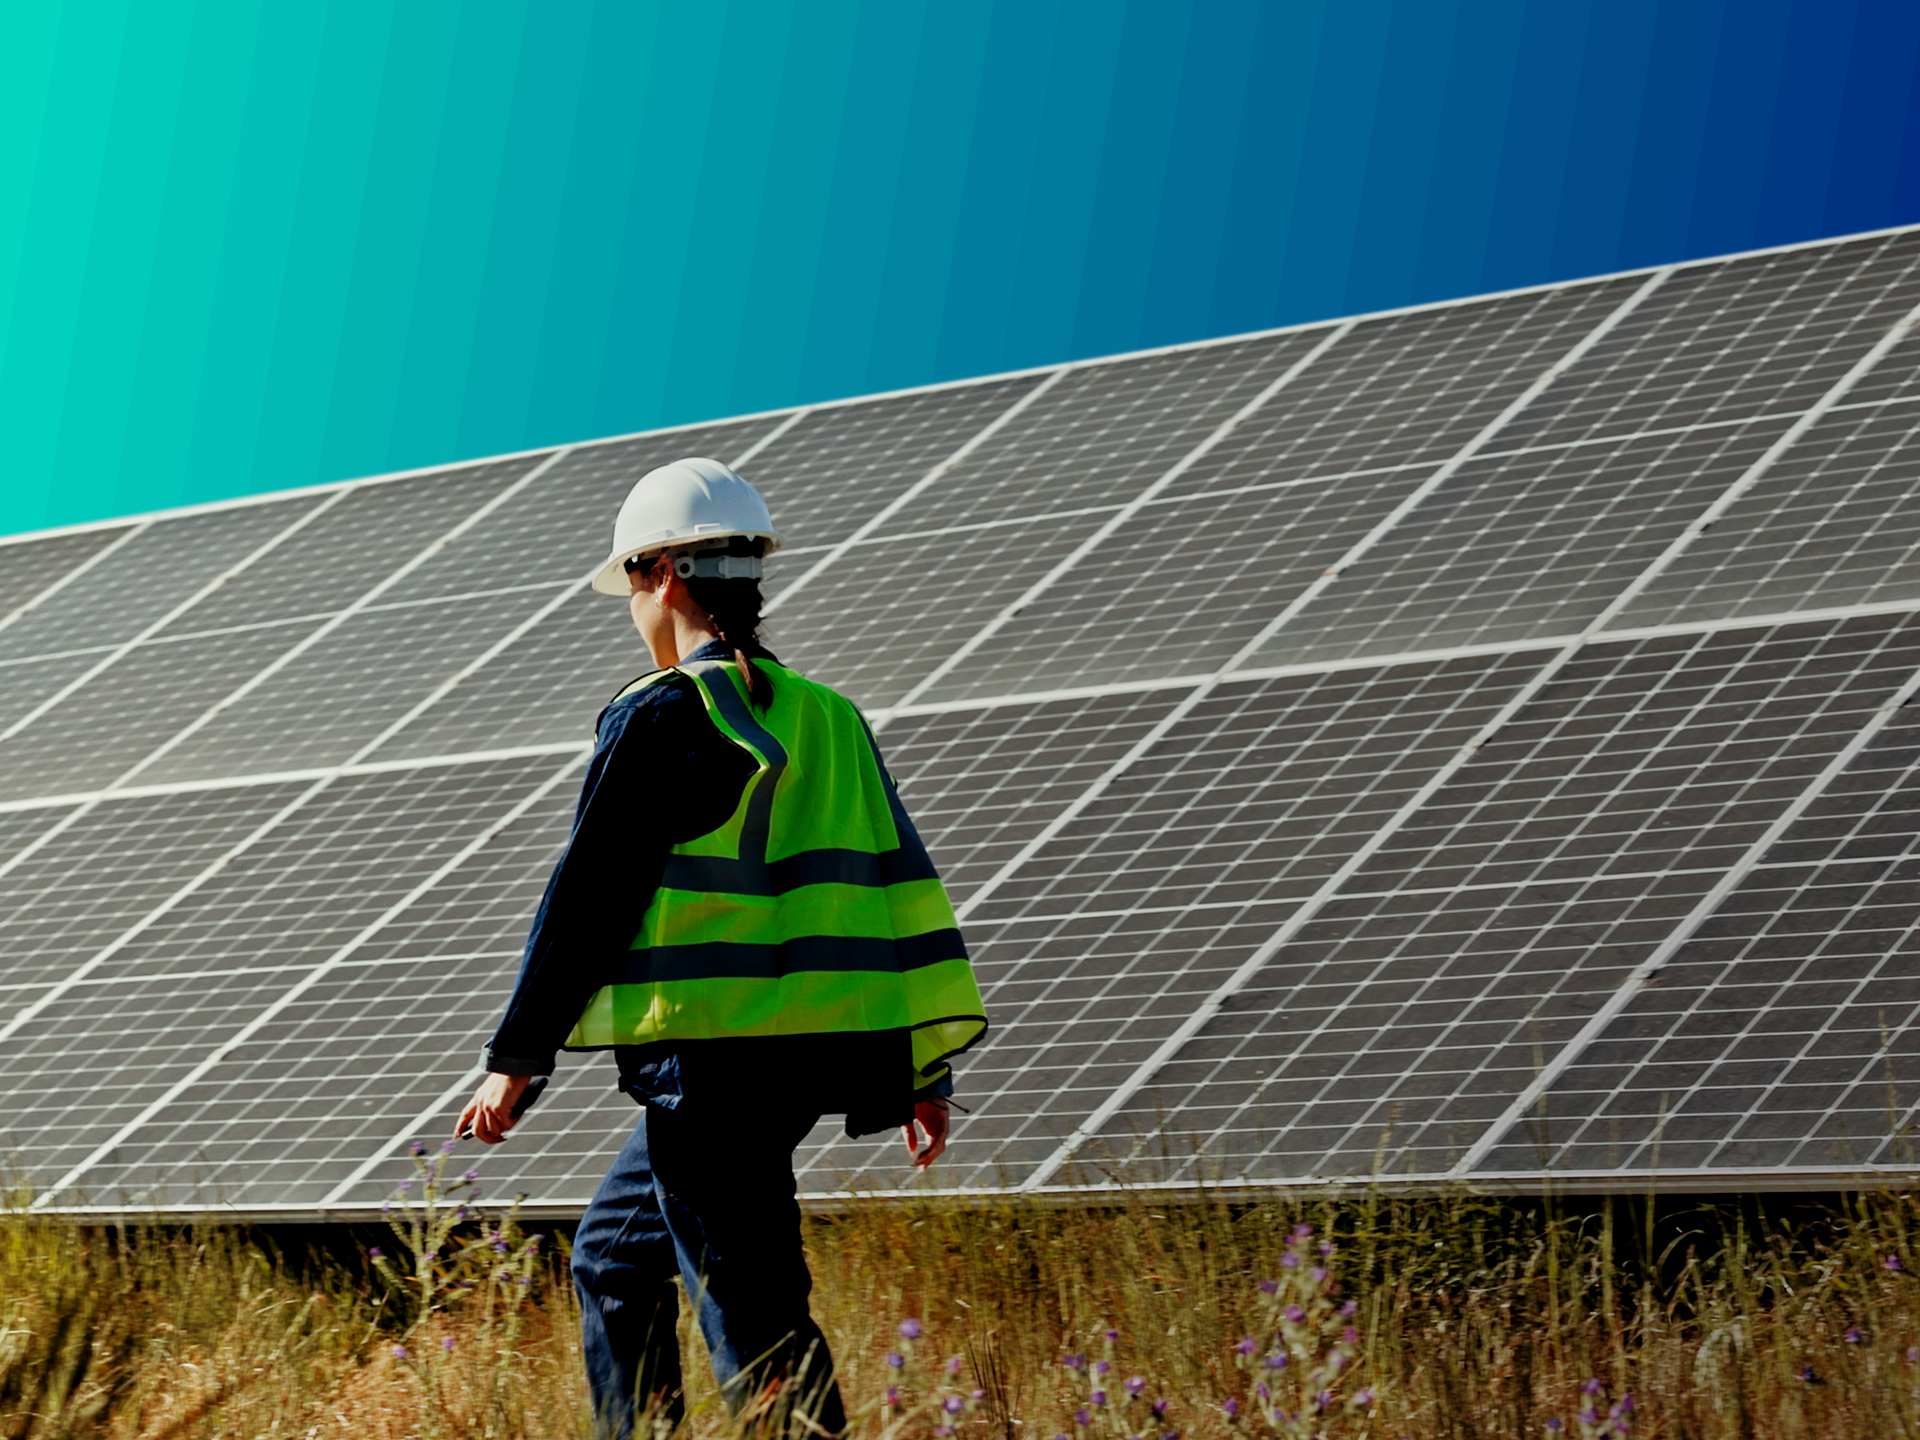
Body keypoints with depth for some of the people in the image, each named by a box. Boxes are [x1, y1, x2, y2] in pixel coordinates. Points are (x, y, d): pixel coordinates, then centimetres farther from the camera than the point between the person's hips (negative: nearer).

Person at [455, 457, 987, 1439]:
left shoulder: (660, 717, -9)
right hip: (812, 1053, 8)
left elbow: (587, 897, -9)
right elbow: (901, 886, 13)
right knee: (613, 1259, 23)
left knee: (754, 1321, -7)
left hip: (712, 1056, -8)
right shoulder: (825, 719, 13)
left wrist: (514, 1062, -5)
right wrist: (927, 1066, 16)